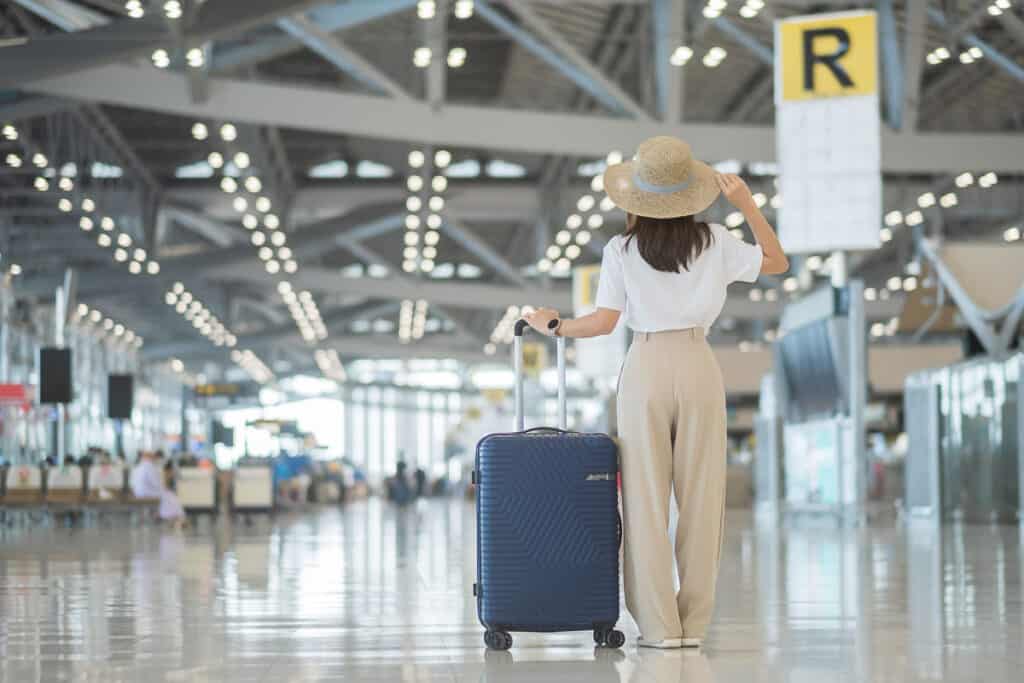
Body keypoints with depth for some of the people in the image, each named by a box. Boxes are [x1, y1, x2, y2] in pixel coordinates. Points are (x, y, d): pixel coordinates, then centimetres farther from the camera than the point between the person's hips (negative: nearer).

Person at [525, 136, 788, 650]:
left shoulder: (621, 250, -2)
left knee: (646, 498, 2)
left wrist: (554, 325, 11)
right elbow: (777, 262, 14)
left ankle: (659, 625, 0)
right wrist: (747, 205, 9)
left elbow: (604, 322, -5)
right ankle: (693, 623, 5)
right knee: (701, 499, 4)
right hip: (698, 366, 1)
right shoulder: (715, 242, 2)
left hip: (646, 367, -1)